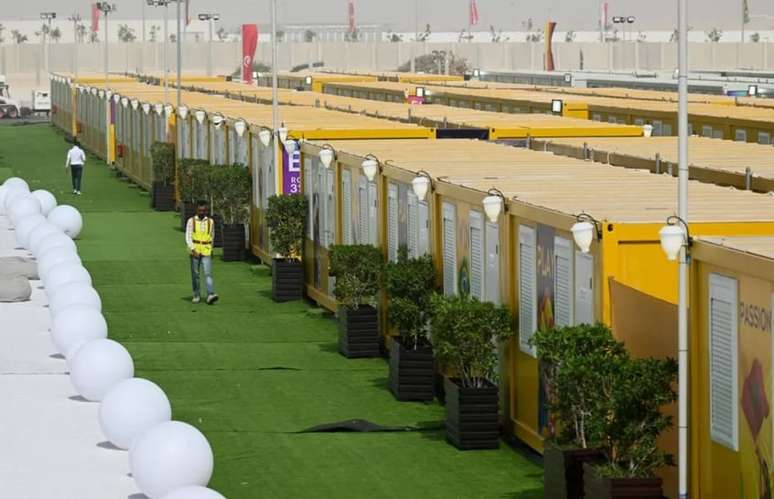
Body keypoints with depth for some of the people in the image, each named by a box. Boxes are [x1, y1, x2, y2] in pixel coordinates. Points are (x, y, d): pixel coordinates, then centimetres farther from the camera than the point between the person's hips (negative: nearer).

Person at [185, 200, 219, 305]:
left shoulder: (210, 222, 5)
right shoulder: (191, 221, -1)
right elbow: (188, 237, -5)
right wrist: (193, 250, -16)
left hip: (206, 252, 0)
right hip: (194, 251, 0)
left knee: (208, 273, -13)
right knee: (195, 274, 7)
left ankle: (210, 295, -24)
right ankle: (196, 296, 19)